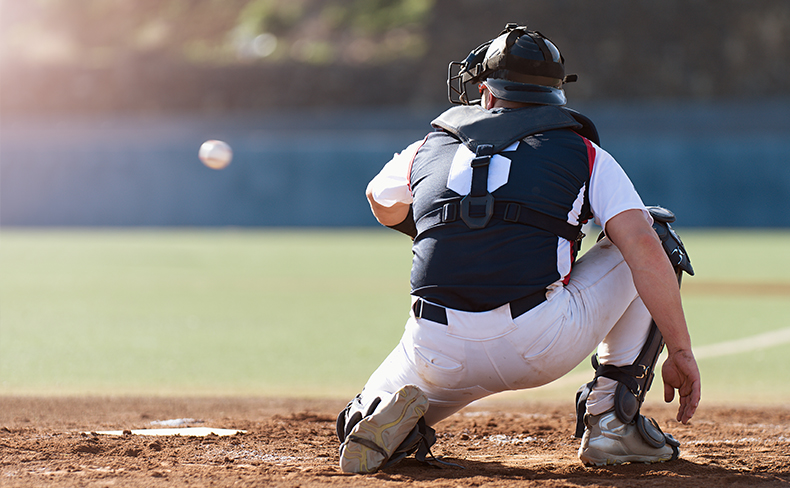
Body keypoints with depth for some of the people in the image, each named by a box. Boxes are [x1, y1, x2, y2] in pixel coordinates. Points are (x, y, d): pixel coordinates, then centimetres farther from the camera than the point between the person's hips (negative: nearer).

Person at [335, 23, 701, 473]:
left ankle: (382, 413, -5)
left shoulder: (427, 150, 22)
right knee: (655, 232, 21)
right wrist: (681, 351, 1)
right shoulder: (584, 153, 13)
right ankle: (612, 418, 12)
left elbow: (382, 202, 44)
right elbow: (643, 246, -1)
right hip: (543, 343, -3)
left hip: (442, 357, 3)